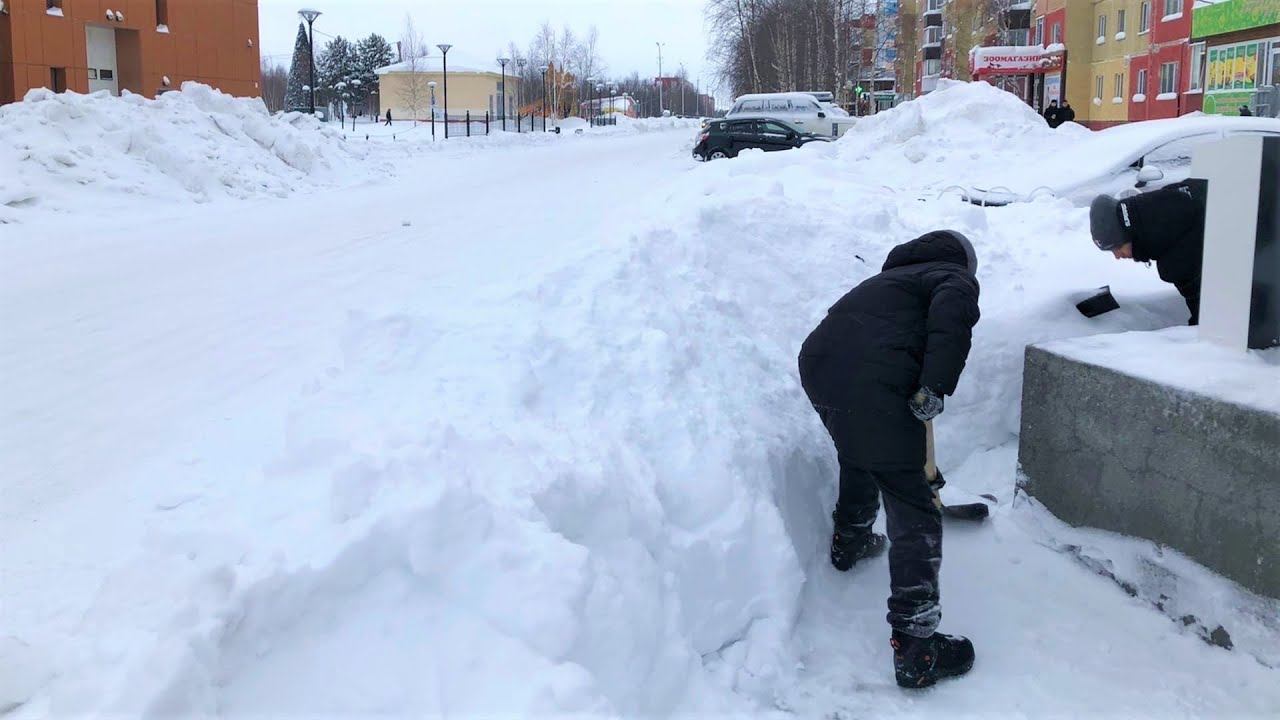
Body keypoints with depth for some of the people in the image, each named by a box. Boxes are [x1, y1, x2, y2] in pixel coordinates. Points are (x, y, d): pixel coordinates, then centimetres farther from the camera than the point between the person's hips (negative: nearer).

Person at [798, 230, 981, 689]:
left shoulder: (895, 277, 35)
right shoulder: (956, 278, 12)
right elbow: (952, 313, -15)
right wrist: (935, 386, -17)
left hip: (816, 362, 8)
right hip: (872, 385, -8)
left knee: (859, 456, 37)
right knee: (913, 514, -1)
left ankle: (849, 541, 60)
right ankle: (916, 651, -1)